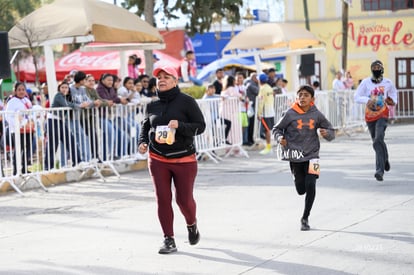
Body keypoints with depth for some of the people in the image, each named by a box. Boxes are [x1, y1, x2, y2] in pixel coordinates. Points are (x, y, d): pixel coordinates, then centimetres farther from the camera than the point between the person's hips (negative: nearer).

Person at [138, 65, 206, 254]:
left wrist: (180, 125, -22)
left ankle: (192, 225, 35)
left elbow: (200, 126, -7)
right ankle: (169, 239, 9)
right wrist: (143, 142, -2)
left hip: (184, 159, -3)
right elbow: (145, 127, 18)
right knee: (163, 199, 0)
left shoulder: (186, 102, -6)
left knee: (184, 199, 2)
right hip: (157, 159, 3)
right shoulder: (152, 106, 6)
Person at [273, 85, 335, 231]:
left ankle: (305, 218, 3)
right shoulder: (290, 114, -7)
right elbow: (276, 129, 4)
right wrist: (280, 138, -16)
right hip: (295, 156, 0)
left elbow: (331, 132, 7)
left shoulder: (316, 115, -2)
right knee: (301, 190, 6)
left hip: (311, 154, 0)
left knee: (310, 186, -13)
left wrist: (327, 133, -16)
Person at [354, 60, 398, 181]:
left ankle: (380, 170, -19)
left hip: (382, 115, -2)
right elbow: (357, 97, -4)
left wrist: (393, 101, -2)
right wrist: (367, 100, -22)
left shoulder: (388, 83, 1)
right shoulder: (366, 82, -1)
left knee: (378, 141, -20)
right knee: (377, 142, 12)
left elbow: (393, 93, 20)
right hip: (370, 116, 2)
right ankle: (385, 159, 41)